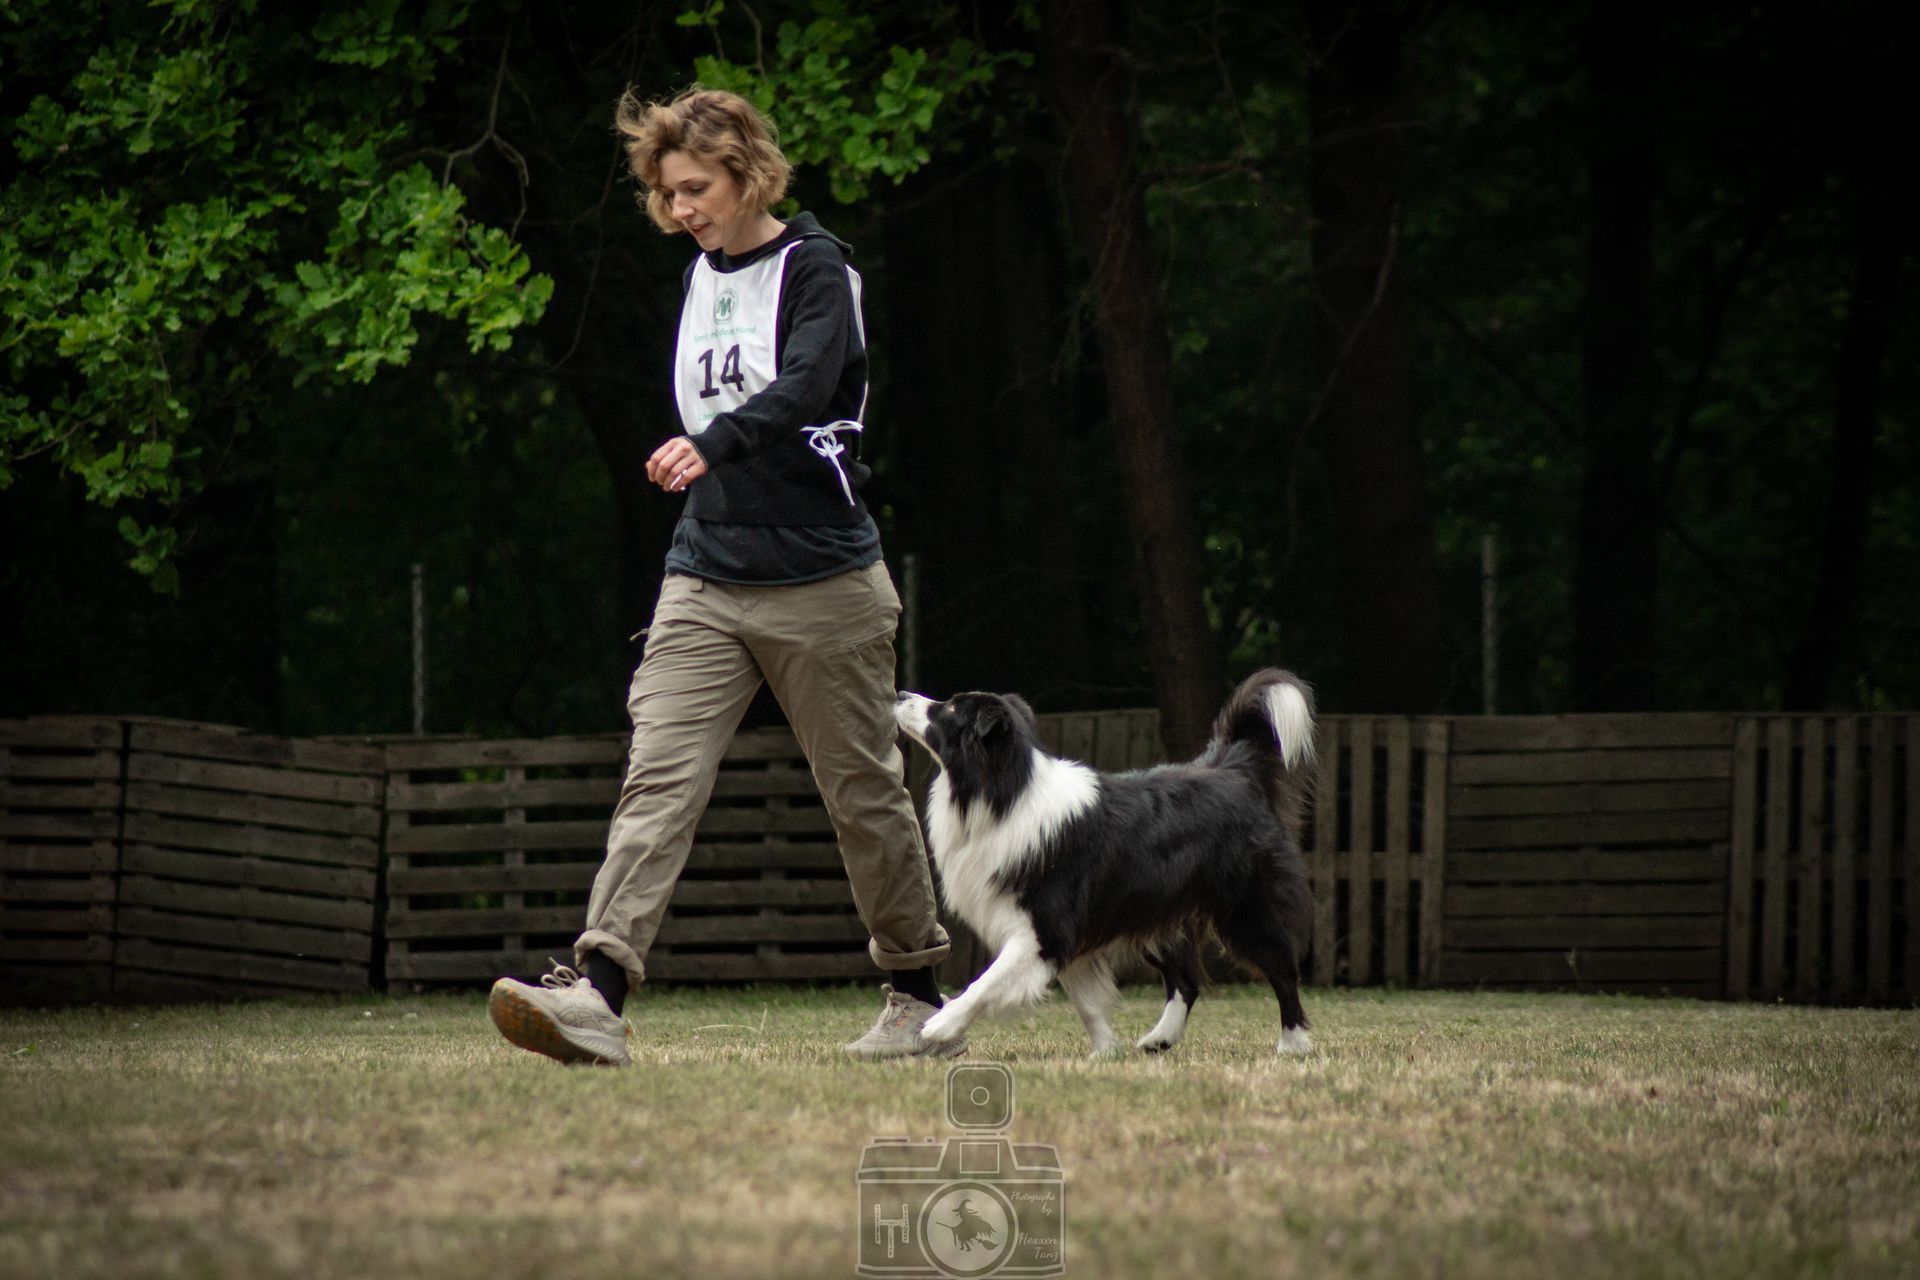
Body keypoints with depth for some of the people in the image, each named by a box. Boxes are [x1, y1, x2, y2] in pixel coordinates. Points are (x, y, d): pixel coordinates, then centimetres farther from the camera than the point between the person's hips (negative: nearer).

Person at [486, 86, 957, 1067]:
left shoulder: (815, 267, -8)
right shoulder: (702, 276, 13)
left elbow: (806, 384, -27)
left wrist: (714, 443, -43)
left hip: (821, 586, -5)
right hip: (703, 582, 5)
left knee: (863, 793, 5)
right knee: (659, 776, -11)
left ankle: (919, 1000, 21)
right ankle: (596, 994, -23)